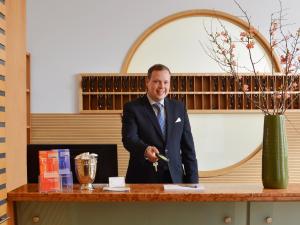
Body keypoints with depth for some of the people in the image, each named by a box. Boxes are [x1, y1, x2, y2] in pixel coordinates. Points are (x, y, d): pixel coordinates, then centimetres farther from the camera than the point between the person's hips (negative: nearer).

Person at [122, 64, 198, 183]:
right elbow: (129, 138, -15)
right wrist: (145, 150, -36)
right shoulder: (132, 108, -1)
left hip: (175, 178, 3)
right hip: (143, 179, -3)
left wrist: (192, 180, 5)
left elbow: (187, 146, 11)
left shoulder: (179, 107, 10)